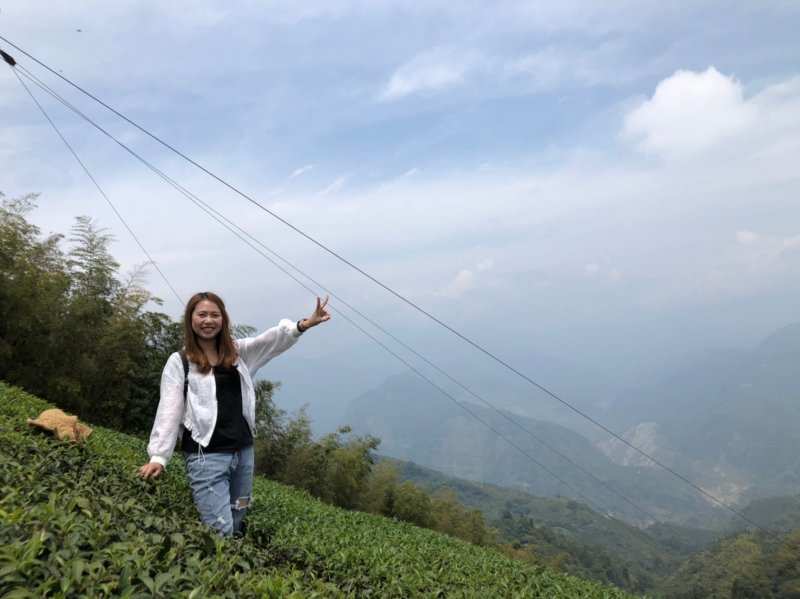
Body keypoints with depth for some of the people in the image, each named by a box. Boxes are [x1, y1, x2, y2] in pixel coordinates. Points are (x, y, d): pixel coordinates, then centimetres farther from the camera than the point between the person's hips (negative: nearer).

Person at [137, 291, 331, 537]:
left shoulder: (237, 351, 8)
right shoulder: (179, 361, -2)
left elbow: (271, 339, -6)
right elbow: (169, 410, -6)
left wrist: (302, 325, -24)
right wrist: (158, 456, -13)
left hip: (243, 451, 5)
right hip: (206, 456, -5)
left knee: (237, 525, 14)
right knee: (221, 531, -9)